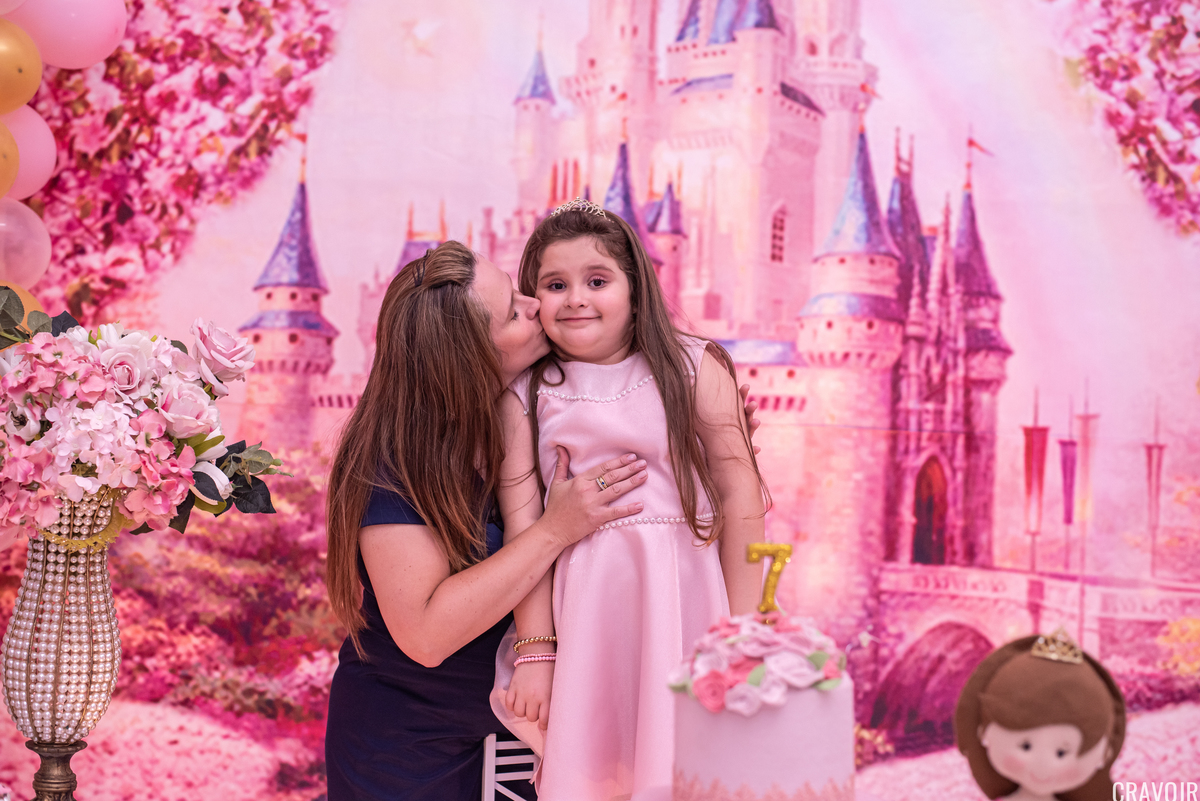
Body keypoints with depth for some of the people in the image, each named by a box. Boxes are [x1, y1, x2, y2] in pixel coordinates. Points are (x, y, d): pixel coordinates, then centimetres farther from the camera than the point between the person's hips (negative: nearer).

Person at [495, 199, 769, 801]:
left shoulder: (692, 368, 0)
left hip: (684, 602, -1)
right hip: (580, 615, 1)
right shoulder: (524, 392, 3)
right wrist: (535, 649, -5)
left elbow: (741, 498, -2)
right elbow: (522, 521, -1)